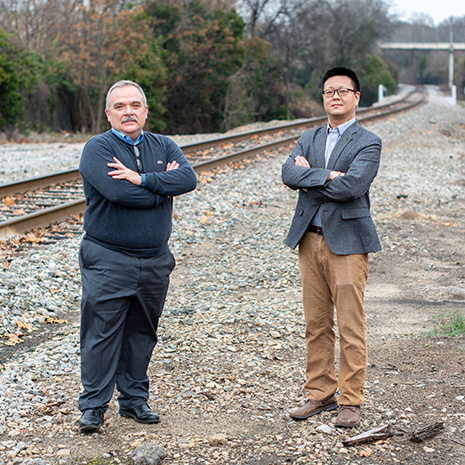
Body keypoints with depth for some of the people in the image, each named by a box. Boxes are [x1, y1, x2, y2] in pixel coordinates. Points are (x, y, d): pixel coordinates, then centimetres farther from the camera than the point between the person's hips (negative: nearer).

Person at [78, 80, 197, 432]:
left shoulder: (163, 146, 9)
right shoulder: (97, 149, -6)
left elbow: (189, 179, -11)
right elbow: (119, 192, -22)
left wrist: (141, 178, -20)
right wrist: (164, 186, -10)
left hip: (155, 261, 5)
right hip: (108, 261, -4)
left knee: (142, 333, 12)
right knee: (102, 333, -2)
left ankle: (135, 399, 24)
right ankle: (93, 406, 9)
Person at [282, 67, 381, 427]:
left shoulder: (368, 143, -2)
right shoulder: (309, 139, 15)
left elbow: (350, 187, -18)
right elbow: (289, 173, -3)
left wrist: (309, 177, -6)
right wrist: (326, 175, -16)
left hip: (347, 242, -5)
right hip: (310, 239, 5)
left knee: (351, 328, -2)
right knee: (316, 324, 11)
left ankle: (350, 401, 7)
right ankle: (320, 393, 21)